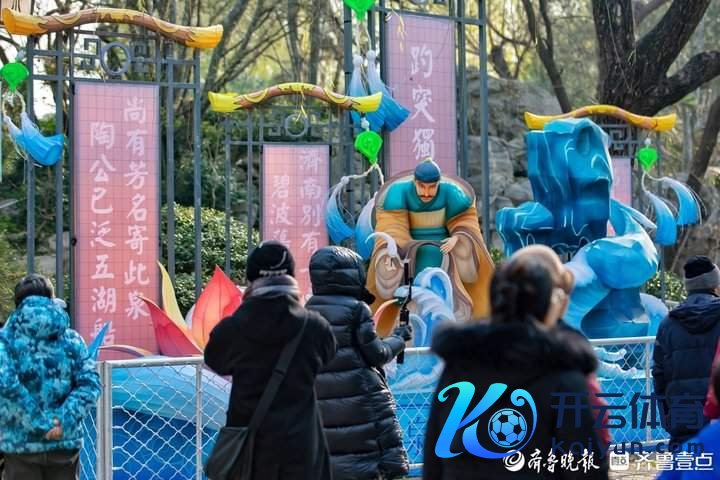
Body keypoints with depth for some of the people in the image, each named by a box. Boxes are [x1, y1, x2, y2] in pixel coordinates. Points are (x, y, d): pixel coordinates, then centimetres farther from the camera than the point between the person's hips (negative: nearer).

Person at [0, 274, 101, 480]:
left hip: (21, 444, -2)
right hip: (65, 441, 2)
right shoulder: (71, 338, 6)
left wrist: (41, 423, -14)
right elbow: (90, 383, -5)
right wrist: (63, 420, -12)